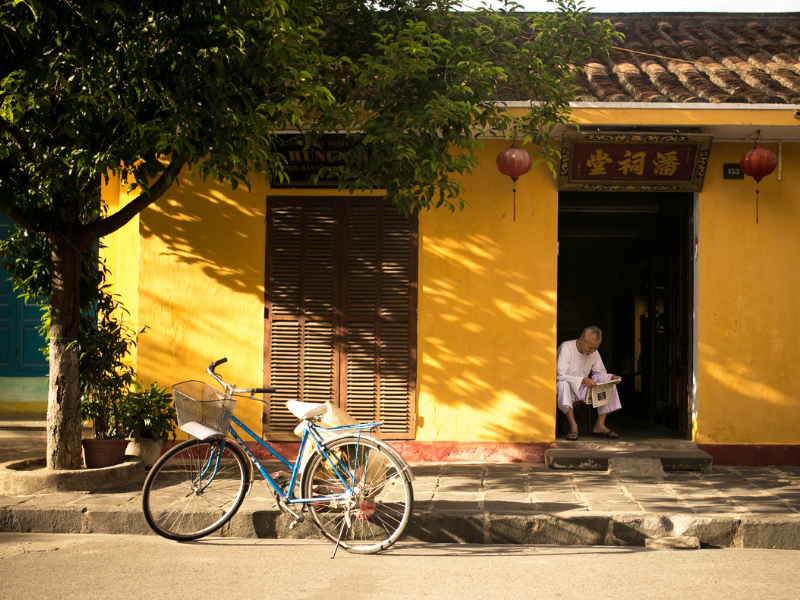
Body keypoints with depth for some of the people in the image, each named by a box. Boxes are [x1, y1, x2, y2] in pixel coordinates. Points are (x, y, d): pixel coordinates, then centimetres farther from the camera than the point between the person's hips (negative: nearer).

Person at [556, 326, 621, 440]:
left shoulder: (594, 352, 4)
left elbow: (600, 374, 9)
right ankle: (573, 426, -35)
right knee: (563, 385, -40)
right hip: (567, 389, -6)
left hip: (583, 391, 6)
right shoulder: (566, 348, -17)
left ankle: (600, 425, -16)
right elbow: (560, 375, -25)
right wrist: (582, 380, -36)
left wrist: (611, 377, -14)